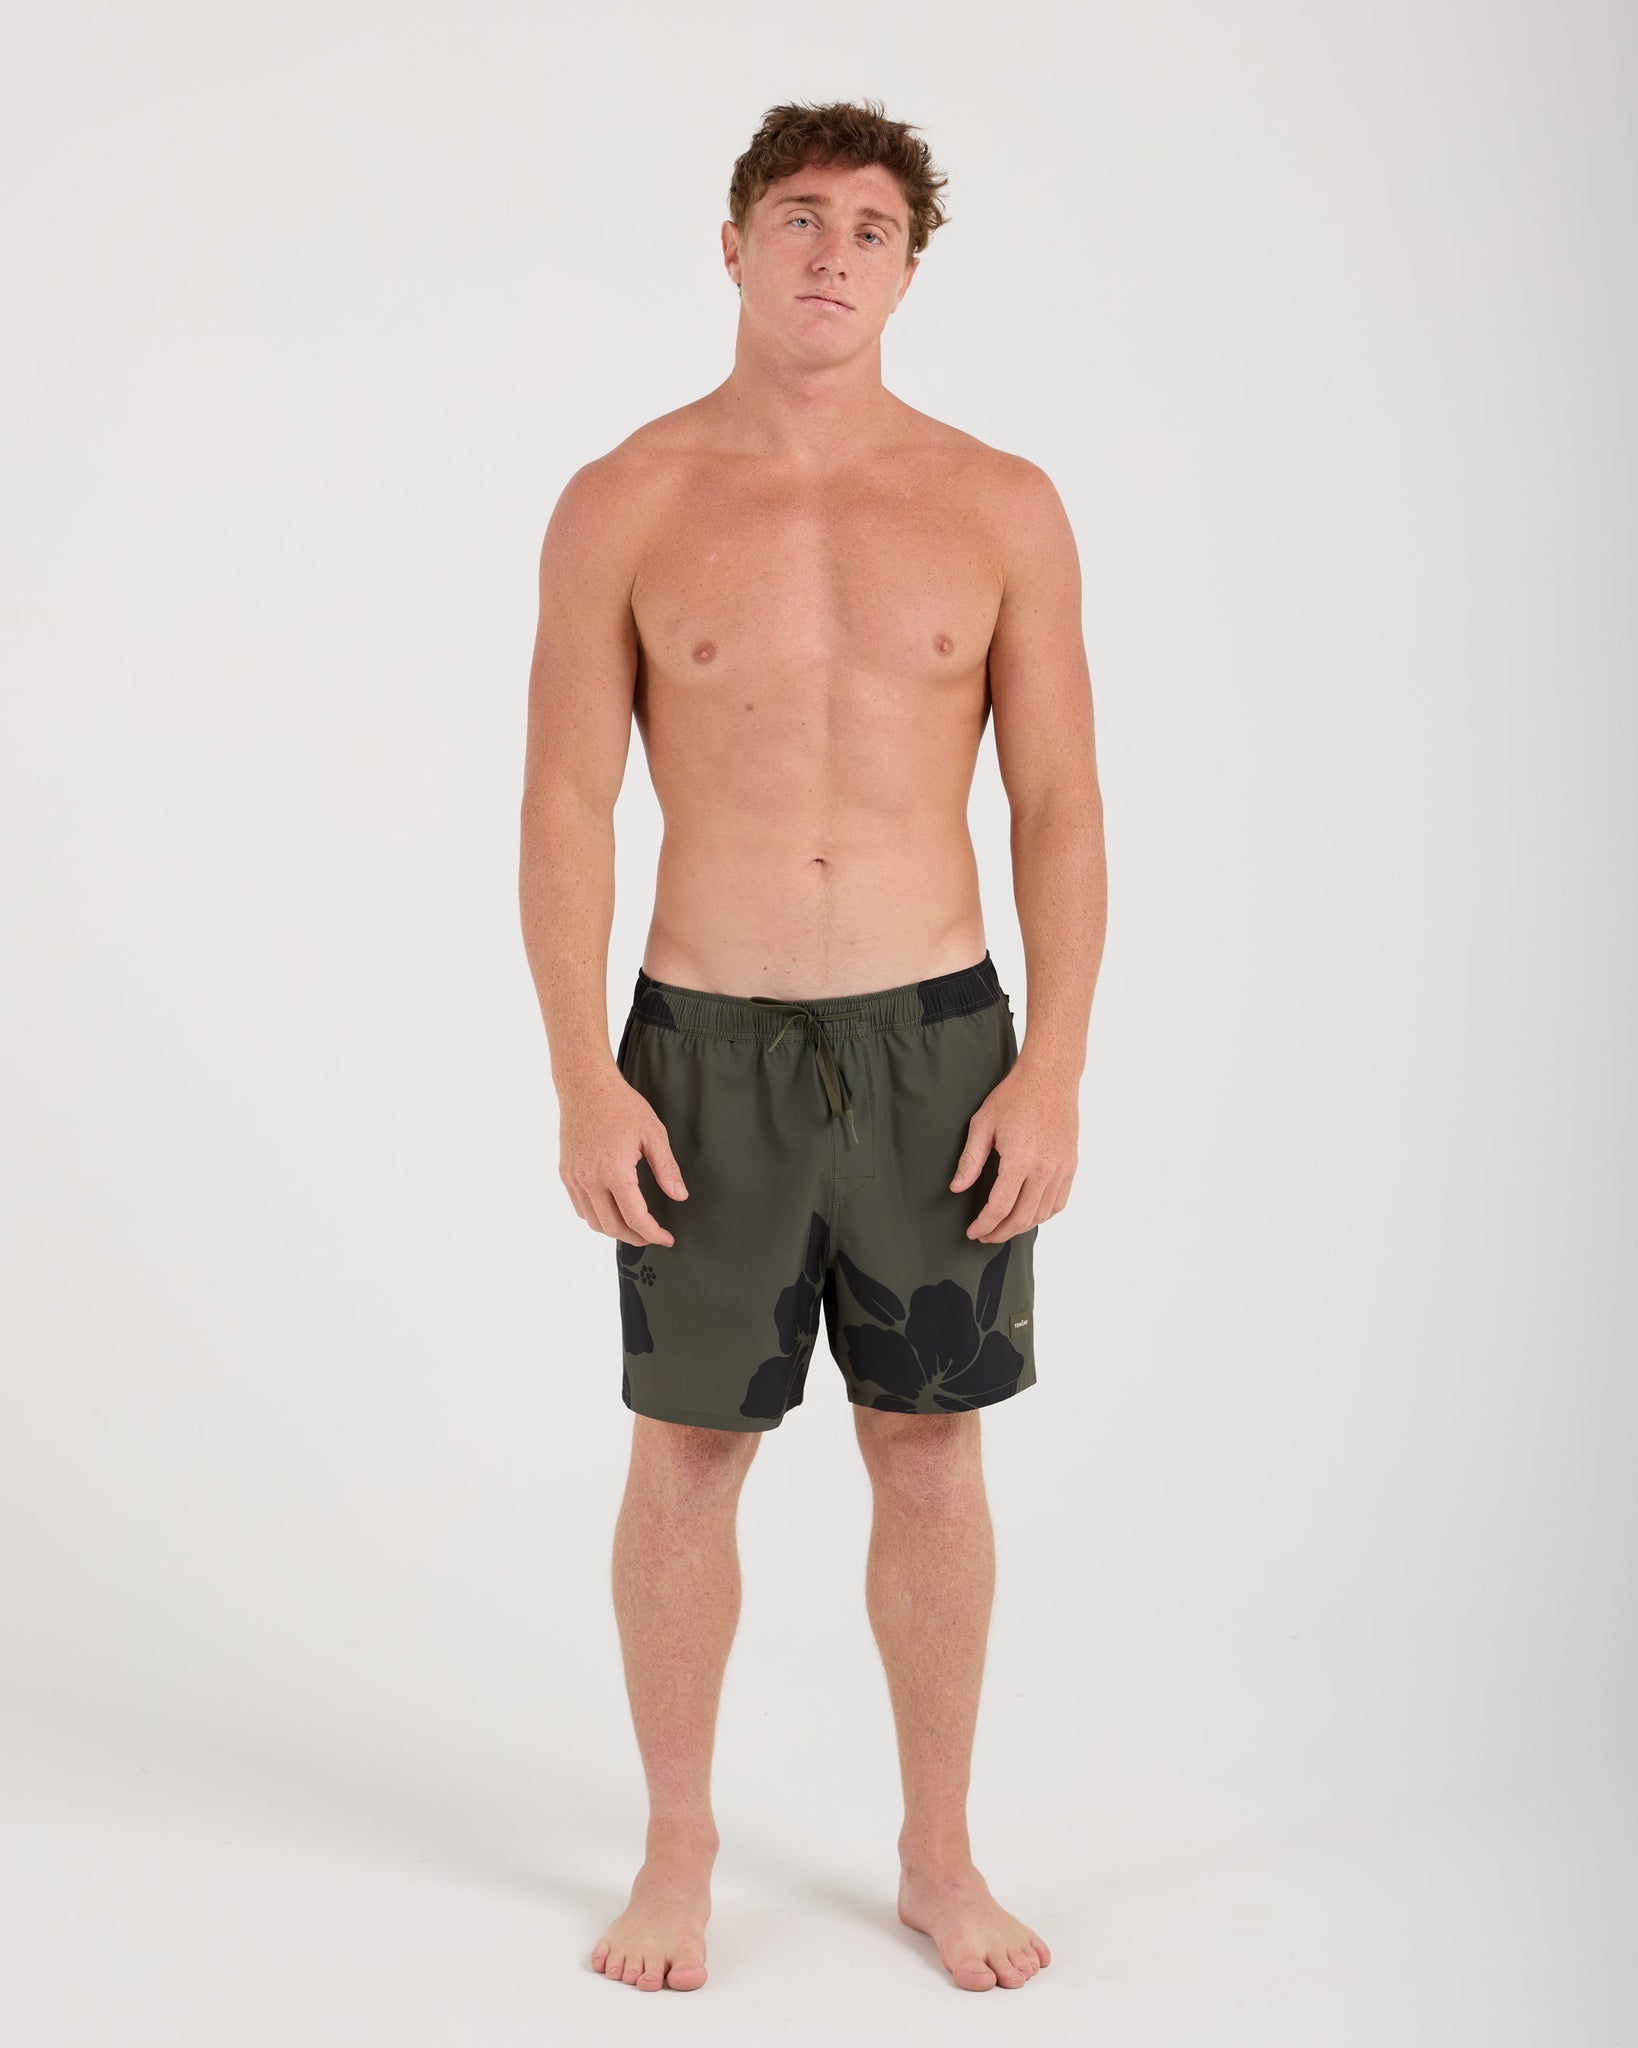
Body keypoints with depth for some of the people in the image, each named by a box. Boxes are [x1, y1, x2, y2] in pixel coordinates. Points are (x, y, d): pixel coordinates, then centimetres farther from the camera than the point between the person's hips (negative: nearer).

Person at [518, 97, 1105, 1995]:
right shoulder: (622, 508, -1)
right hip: (706, 1051, -1)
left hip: (937, 1042, 1)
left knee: (931, 1461, 9)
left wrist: (1053, 1071, -7)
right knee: (686, 1460, 7)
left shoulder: (1000, 508, 1)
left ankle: (939, 1854, 26)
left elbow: (1061, 807, 1)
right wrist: (583, 1081, -10)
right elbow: (564, 809, -2)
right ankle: (679, 1850, 26)